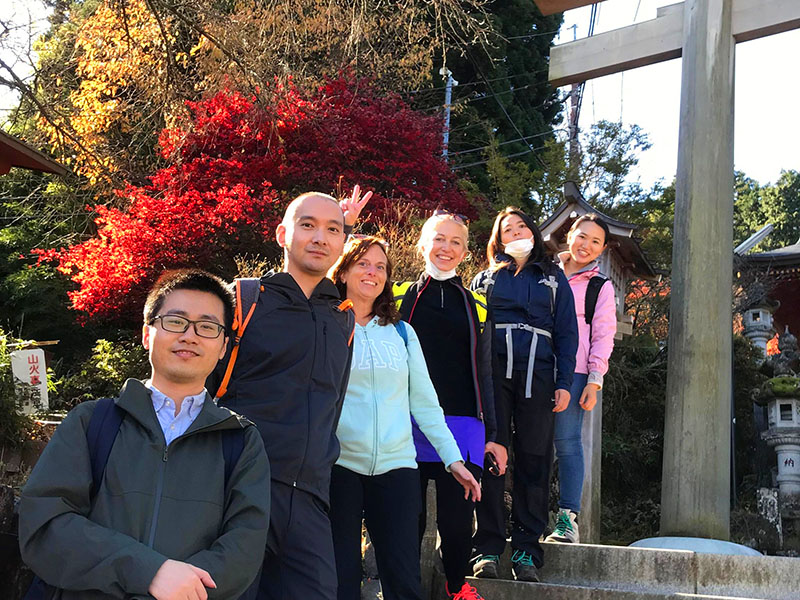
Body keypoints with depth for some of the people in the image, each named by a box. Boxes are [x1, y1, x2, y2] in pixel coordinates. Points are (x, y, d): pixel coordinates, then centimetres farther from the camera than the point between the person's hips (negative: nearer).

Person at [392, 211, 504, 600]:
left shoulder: (476, 306, 14)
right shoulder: (398, 297, 8)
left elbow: (483, 374, 14)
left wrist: (491, 435, 12)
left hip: (462, 425, 1)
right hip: (407, 422, -1)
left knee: (457, 517, 1)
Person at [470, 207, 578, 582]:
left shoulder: (553, 278, 18)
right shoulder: (486, 278, 19)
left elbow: (566, 332, 12)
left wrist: (564, 382, 0)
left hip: (537, 374, 0)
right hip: (493, 374, 0)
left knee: (533, 460, -1)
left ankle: (526, 551, 4)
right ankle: (487, 548, -2)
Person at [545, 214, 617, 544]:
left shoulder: (601, 286, 10)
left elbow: (603, 336, 4)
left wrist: (594, 380, -6)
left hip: (572, 371, -3)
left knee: (567, 441, -7)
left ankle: (568, 519, -4)